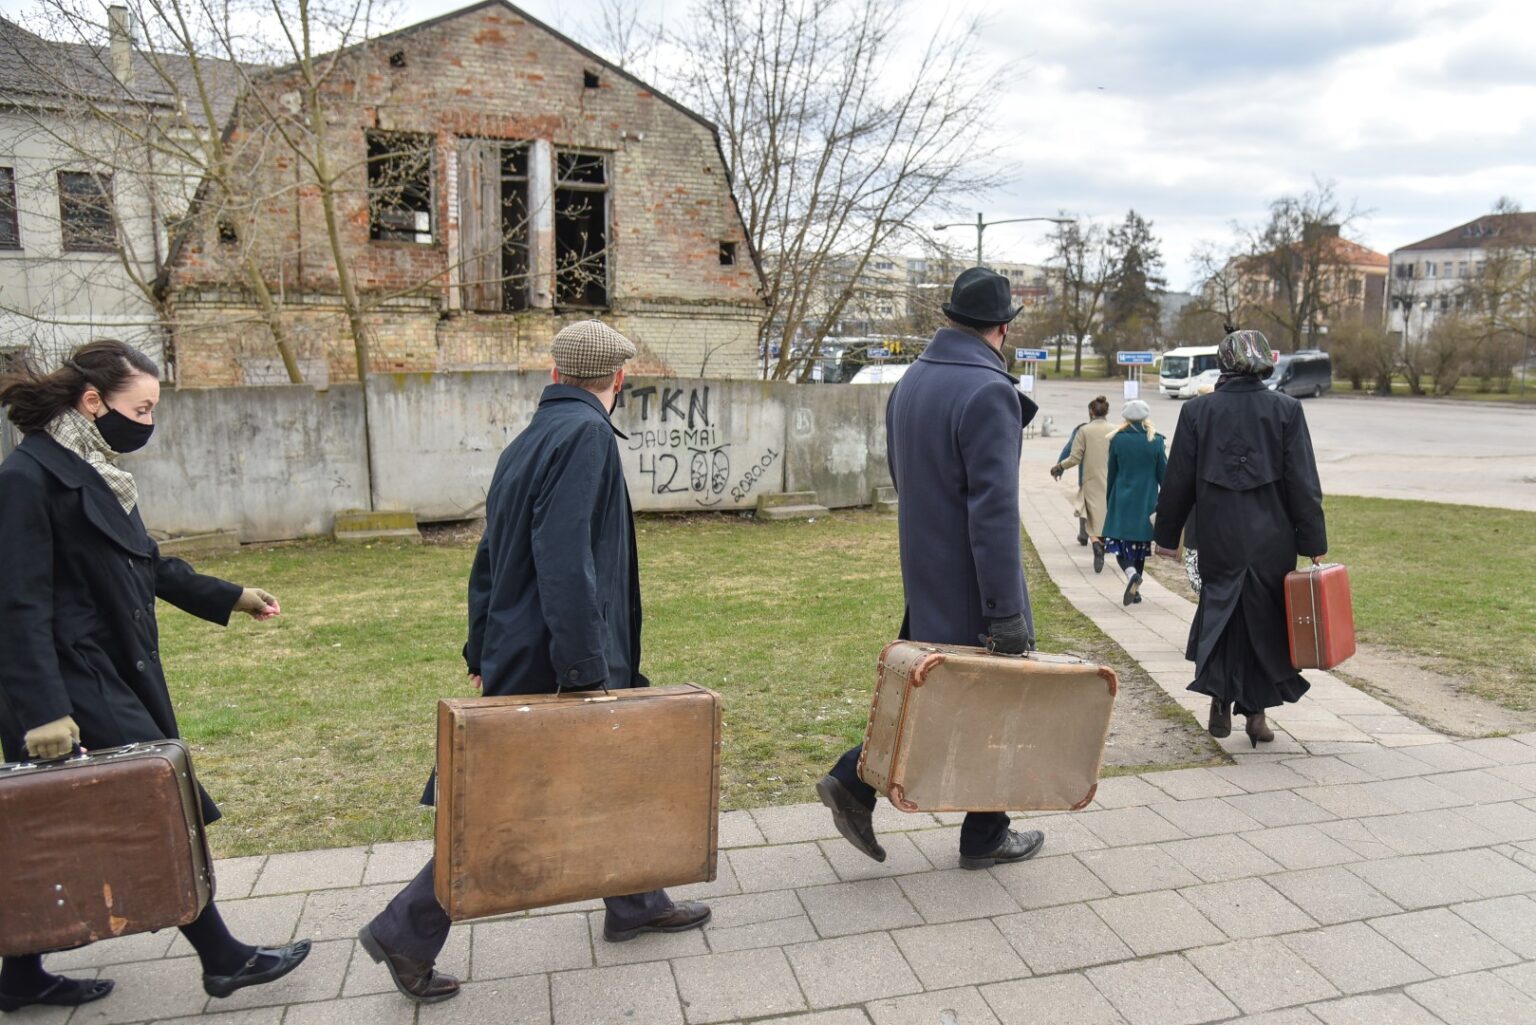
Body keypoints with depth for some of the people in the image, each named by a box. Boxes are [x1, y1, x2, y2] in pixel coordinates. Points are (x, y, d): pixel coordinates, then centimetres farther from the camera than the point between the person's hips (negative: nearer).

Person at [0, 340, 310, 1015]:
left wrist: (230, 598, 21)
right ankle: (222, 960, 13)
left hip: (115, 674, 9)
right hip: (75, 685, -9)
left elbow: (147, 566, 20)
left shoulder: (95, 470, 11)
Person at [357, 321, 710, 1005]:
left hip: (518, 656, 10)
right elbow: (565, 560, -28)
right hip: (551, 667, -10)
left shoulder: (531, 439, 11)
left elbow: (491, 557, 16)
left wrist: (484, 653, 22)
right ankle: (405, 932, 18)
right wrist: (584, 672, -27)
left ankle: (634, 905, 37)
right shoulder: (585, 434, -18)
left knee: (617, 771, 21)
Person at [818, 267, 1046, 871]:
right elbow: (994, 509, -24)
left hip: (923, 575, 8)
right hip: (974, 585, -7)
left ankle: (855, 781, 12)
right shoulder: (989, 391, -20)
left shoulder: (910, 382, 7)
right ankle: (985, 838, 24)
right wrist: (1007, 612, -22)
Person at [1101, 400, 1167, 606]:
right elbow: (1163, 474, 2)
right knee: (1140, 545, 11)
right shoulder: (1156, 441, -2)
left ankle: (1132, 573, -26)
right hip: (1146, 502, 1)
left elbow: (1111, 474, 4)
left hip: (1122, 502, -1)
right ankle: (1135, 590, 15)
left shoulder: (1118, 440, -3)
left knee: (1119, 544, 2)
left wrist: (1109, 501, 14)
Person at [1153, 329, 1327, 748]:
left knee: (1219, 611, 14)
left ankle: (1220, 697, 3)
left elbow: (1178, 481, 2)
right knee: (1265, 620, 11)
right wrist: (1314, 544, 1)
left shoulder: (1197, 411, -2)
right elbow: (1305, 484, -4)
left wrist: (1167, 535, 11)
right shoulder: (1286, 410, -3)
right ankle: (1255, 710, 16)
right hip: (1273, 541, 0)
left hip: (1219, 539, 0)